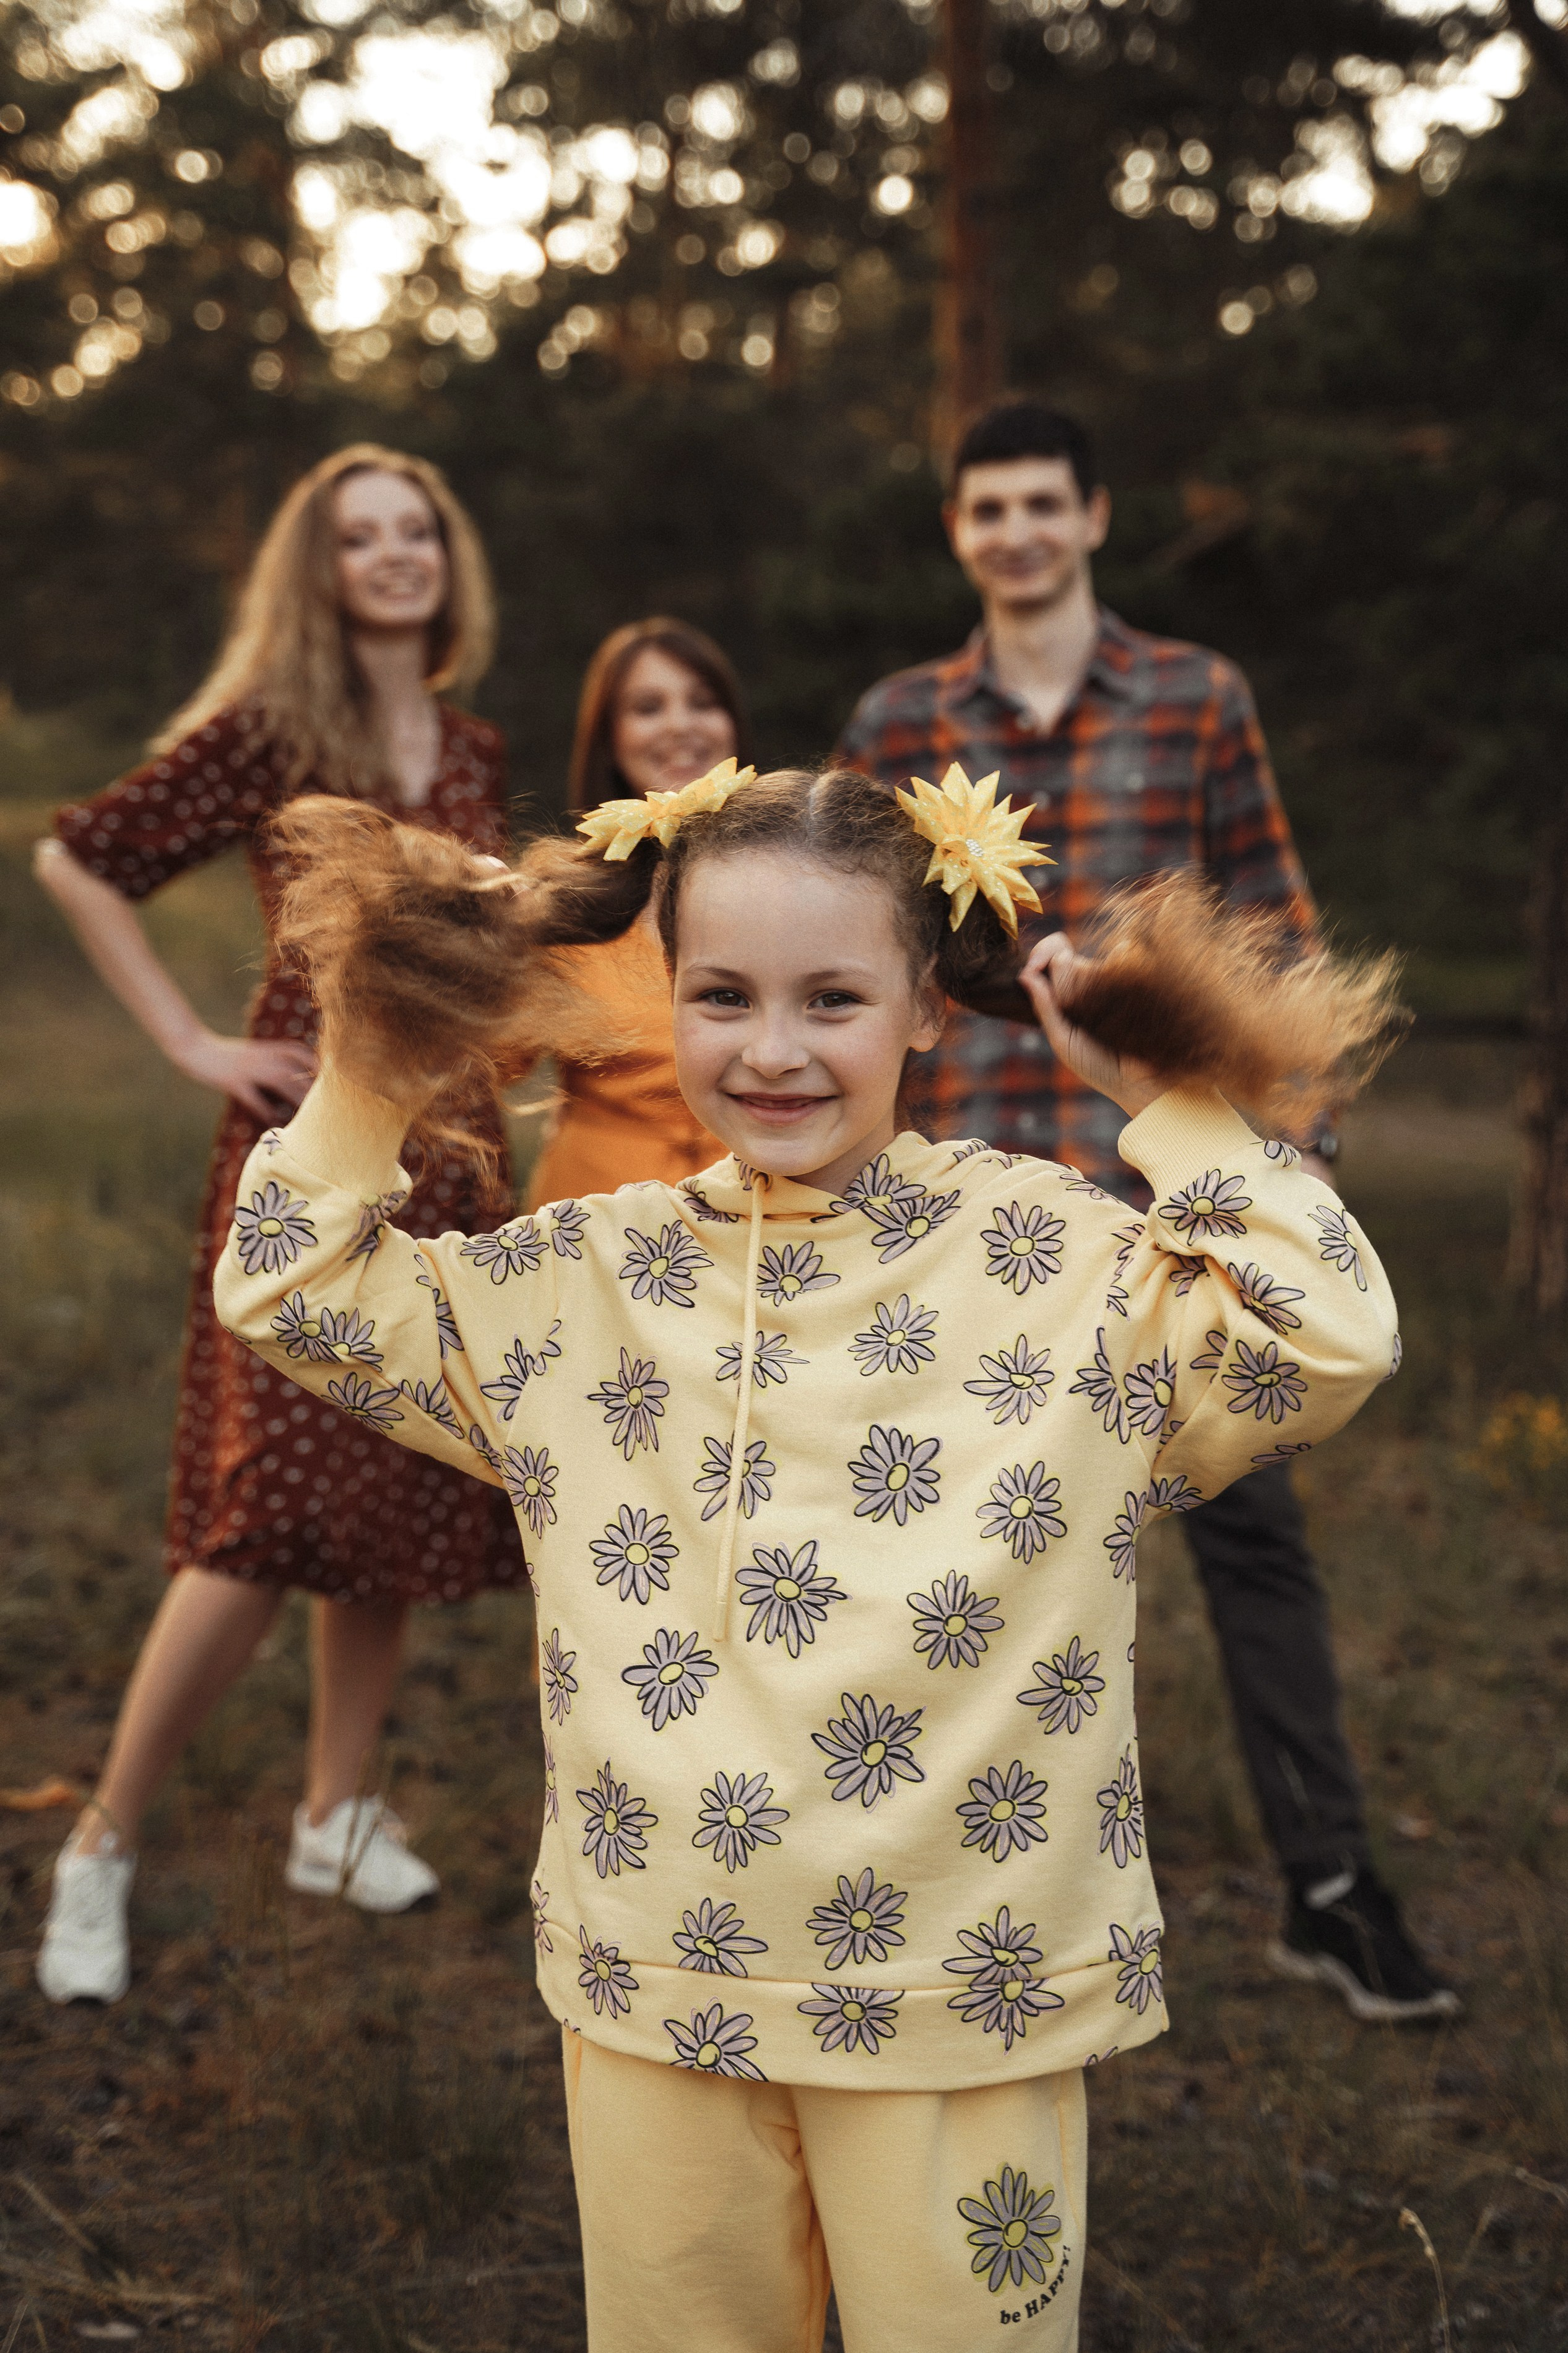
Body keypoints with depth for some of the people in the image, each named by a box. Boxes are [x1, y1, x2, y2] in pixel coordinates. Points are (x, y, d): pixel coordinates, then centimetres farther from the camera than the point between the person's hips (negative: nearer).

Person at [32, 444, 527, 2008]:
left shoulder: (474, 756, 13)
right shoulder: (268, 731, -6)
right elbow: (77, 861, -6)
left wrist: (484, 1095, 12)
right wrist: (190, 1042, -8)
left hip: (445, 1145, 6)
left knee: (413, 1489, 8)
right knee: (274, 1502, -12)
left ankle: (337, 1815, 23)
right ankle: (104, 1846, 3)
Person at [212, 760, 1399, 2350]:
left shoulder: (1064, 1264, -9)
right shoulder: (586, 1281, 1)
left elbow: (1331, 1338, -20)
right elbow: (292, 1296, 4)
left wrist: (1175, 1101, -16)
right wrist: (379, 1070, -5)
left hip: (962, 2003, -3)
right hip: (653, 1990, 3)